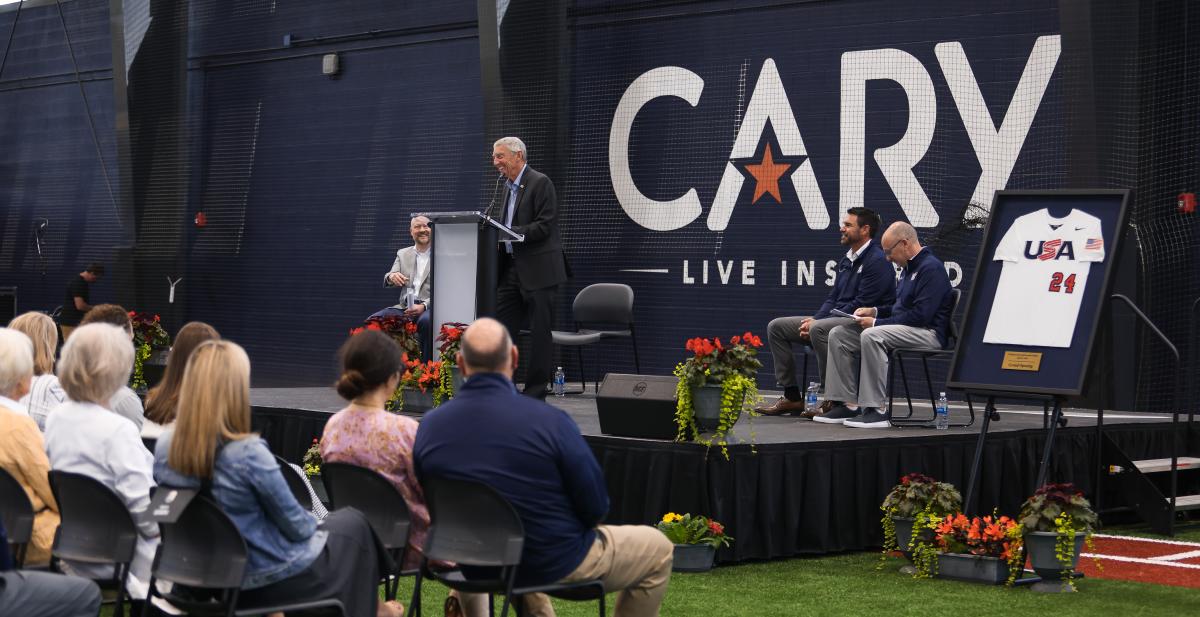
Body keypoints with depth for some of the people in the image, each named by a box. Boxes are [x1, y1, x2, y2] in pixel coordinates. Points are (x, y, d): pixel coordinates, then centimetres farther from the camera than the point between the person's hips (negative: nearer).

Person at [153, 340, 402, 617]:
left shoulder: (164, 447, -9)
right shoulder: (248, 453, -28)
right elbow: (295, 525, -16)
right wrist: (313, 525, 7)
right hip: (265, 578, -6)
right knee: (353, 523, 21)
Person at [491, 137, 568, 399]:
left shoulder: (540, 183, -9)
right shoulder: (510, 187, 18)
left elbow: (544, 227, -17)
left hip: (538, 270, -8)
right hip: (513, 269, 8)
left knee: (539, 332, -1)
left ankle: (535, 392, 5)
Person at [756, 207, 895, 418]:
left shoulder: (877, 261, -12)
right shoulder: (847, 260, 17)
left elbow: (861, 305, -19)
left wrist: (818, 322, -18)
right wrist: (814, 318, -2)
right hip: (836, 319, 10)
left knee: (819, 330, -39)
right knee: (776, 327, 2)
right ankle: (791, 396, 0)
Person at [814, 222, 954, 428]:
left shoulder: (931, 268, -14)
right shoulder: (909, 268, 19)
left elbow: (920, 315, -22)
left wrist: (877, 323, -17)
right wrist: (875, 311, 11)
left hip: (928, 333, -10)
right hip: (903, 330, 10)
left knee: (871, 336, -35)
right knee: (839, 334, 0)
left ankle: (877, 410, -33)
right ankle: (845, 404, -5)